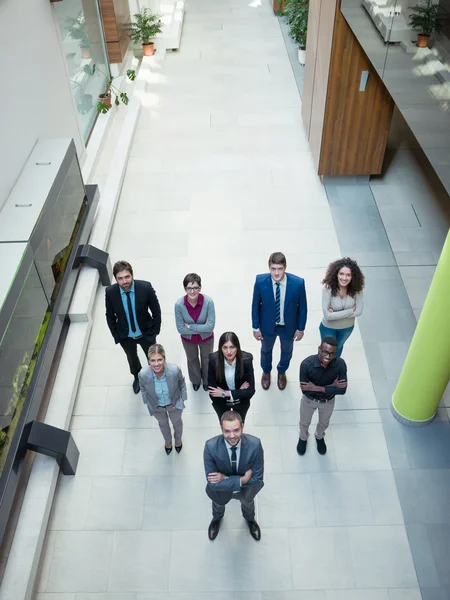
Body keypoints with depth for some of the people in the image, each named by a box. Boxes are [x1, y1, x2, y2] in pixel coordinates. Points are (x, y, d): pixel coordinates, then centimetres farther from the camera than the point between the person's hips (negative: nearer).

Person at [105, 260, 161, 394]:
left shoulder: (145, 287, -29)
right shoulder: (110, 292, -24)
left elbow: (156, 310, -14)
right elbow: (110, 316, -8)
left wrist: (155, 330, -8)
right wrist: (116, 336, -4)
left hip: (146, 333, -1)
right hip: (125, 336, 2)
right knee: (132, 358, 30)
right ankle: (137, 377, 61)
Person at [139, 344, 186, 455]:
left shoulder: (175, 370, -38)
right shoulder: (143, 375, -36)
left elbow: (182, 384, -14)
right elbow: (143, 389, -12)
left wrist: (182, 399, -3)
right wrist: (148, 403, 1)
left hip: (174, 404, 0)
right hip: (157, 407, 0)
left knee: (177, 422, 32)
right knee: (163, 424, 33)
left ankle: (178, 439, 68)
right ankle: (167, 441, 68)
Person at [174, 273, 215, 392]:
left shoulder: (208, 302, -32)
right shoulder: (179, 304, -29)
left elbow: (210, 326, -29)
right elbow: (180, 328, -23)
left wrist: (190, 326, -27)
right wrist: (201, 328, -25)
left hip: (206, 338, -1)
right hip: (188, 339, 1)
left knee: (206, 360, 27)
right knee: (192, 360, 29)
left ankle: (206, 380, 59)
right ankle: (195, 380, 61)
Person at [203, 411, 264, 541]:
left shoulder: (255, 444, -37)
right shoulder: (211, 447, -38)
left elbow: (257, 478, -27)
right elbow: (213, 483, -31)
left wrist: (225, 478, -32)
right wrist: (242, 480, -36)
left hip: (246, 490, 0)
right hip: (220, 488, 0)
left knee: (248, 503, 33)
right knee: (219, 504, 33)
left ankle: (250, 519, 70)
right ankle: (217, 518, 70)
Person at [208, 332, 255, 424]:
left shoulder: (246, 360, -30)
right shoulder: (214, 360, -30)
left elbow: (250, 391, -25)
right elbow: (212, 391, -23)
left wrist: (225, 393, -27)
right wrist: (238, 391, -26)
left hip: (241, 402, 0)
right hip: (220, 403, 0)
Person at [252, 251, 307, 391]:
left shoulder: (298, 283, -29)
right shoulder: (260, 281, -27)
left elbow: (302, 307, -13)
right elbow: (255, 305, -12)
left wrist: (301, 328, -4)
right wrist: (256, 327, -6)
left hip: (288, 326, 0)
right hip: (267, 325, 0)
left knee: (287, 351, 28)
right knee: (266, 350, 28)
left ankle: (281, 372, 61)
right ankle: (266, 372, 61)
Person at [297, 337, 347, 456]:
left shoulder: (340, 364, -31)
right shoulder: (307, 364, -37)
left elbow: (342, 389, -27)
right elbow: (305, 390, -30)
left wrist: (317, 388, -33)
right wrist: (331, 386, -31)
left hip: (328, 401, 1)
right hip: (309, 400, -1)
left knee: (324, 423, 31)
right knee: (304, 422, 28)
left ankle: (319, 437, 65)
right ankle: (303, 438, 62)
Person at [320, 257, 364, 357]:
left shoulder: (357, 289, -25)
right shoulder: (328, 288, -34)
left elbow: (358, 311, -19)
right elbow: (327, 315, -33)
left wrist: (335, 314, -26)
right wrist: (351, 311, -27)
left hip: (347, 327, 3)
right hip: (329, 328, -3)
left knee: (338, 347, 33)